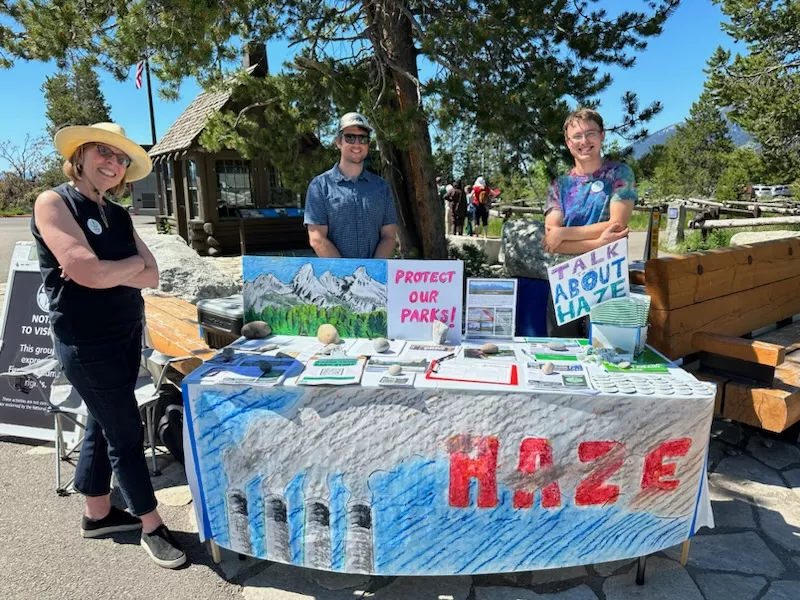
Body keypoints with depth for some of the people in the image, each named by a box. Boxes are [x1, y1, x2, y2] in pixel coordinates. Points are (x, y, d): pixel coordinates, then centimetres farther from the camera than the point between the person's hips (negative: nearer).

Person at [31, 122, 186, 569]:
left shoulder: (119, 215, 10)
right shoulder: (54, 203, -11)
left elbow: (152, 277, 1)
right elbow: (88, 273, -24)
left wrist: (103, 270, -14)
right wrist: (135, 261, -7)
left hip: (127, 335, 7)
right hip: (86, 343, -7)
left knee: (104, 425, 18)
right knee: (127, 433, 1)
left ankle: (97, 514, 36)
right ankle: (152, 527, 17)